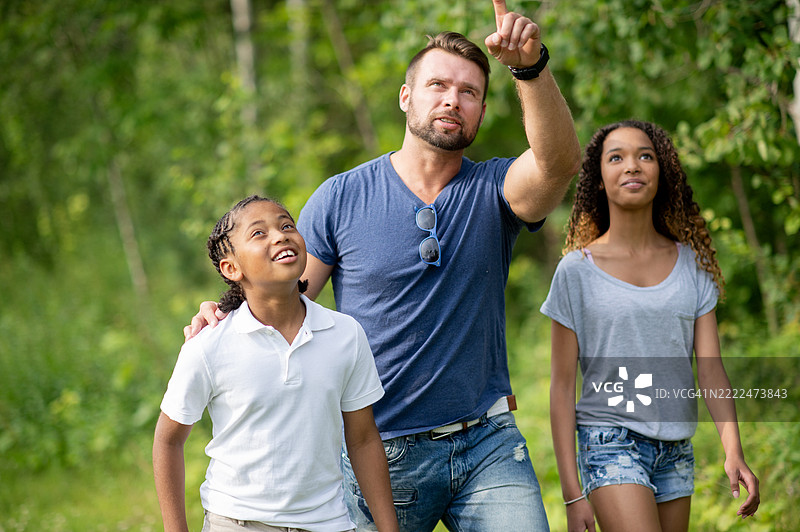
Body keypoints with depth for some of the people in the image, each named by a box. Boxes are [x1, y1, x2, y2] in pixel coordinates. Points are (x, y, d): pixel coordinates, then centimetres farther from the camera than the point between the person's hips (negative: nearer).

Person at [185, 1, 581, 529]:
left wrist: (531, 67, -36)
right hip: (380, 455, 0)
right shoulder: (341, 198, 0)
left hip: (487, 445, 0)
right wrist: (224, 318, -20)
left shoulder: (494, 192, 1)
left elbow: (559, 161, -21)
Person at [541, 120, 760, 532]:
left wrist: (733, 451, -13)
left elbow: (710, 367, 2)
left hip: (676, 449, 4)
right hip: (611, 440, -4)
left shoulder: (692, 264, 7)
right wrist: (572, 493, -7)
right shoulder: (577, 269, -2)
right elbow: (562, 386, -2)